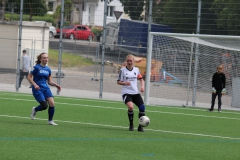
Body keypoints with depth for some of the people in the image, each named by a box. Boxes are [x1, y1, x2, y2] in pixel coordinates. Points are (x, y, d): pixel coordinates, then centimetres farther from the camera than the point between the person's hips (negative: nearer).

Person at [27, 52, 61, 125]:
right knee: (44, 106, -12)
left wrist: (56, 85, -1)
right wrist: (35, 84, -18)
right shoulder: (37, 68, -7)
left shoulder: (48, 69, 10)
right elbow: (29, 77, -4)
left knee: (52, 103, -12)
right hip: (37, 89, -5)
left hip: (45, 88, 5)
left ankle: (50, 120, 4)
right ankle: (35, 110, 23)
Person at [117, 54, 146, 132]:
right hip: (126, 93, -4)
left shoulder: (136, 69, 8)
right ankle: (131, 125, -7)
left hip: (135, 93, 4)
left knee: (142, 107, -8)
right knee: (130, 107, -28)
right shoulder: (123, 70, -2)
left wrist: (142, 86, 3)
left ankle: (140, 126, 9)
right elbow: (118, 81, 2)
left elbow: (141, 79, 21)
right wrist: (124, 83, -18)